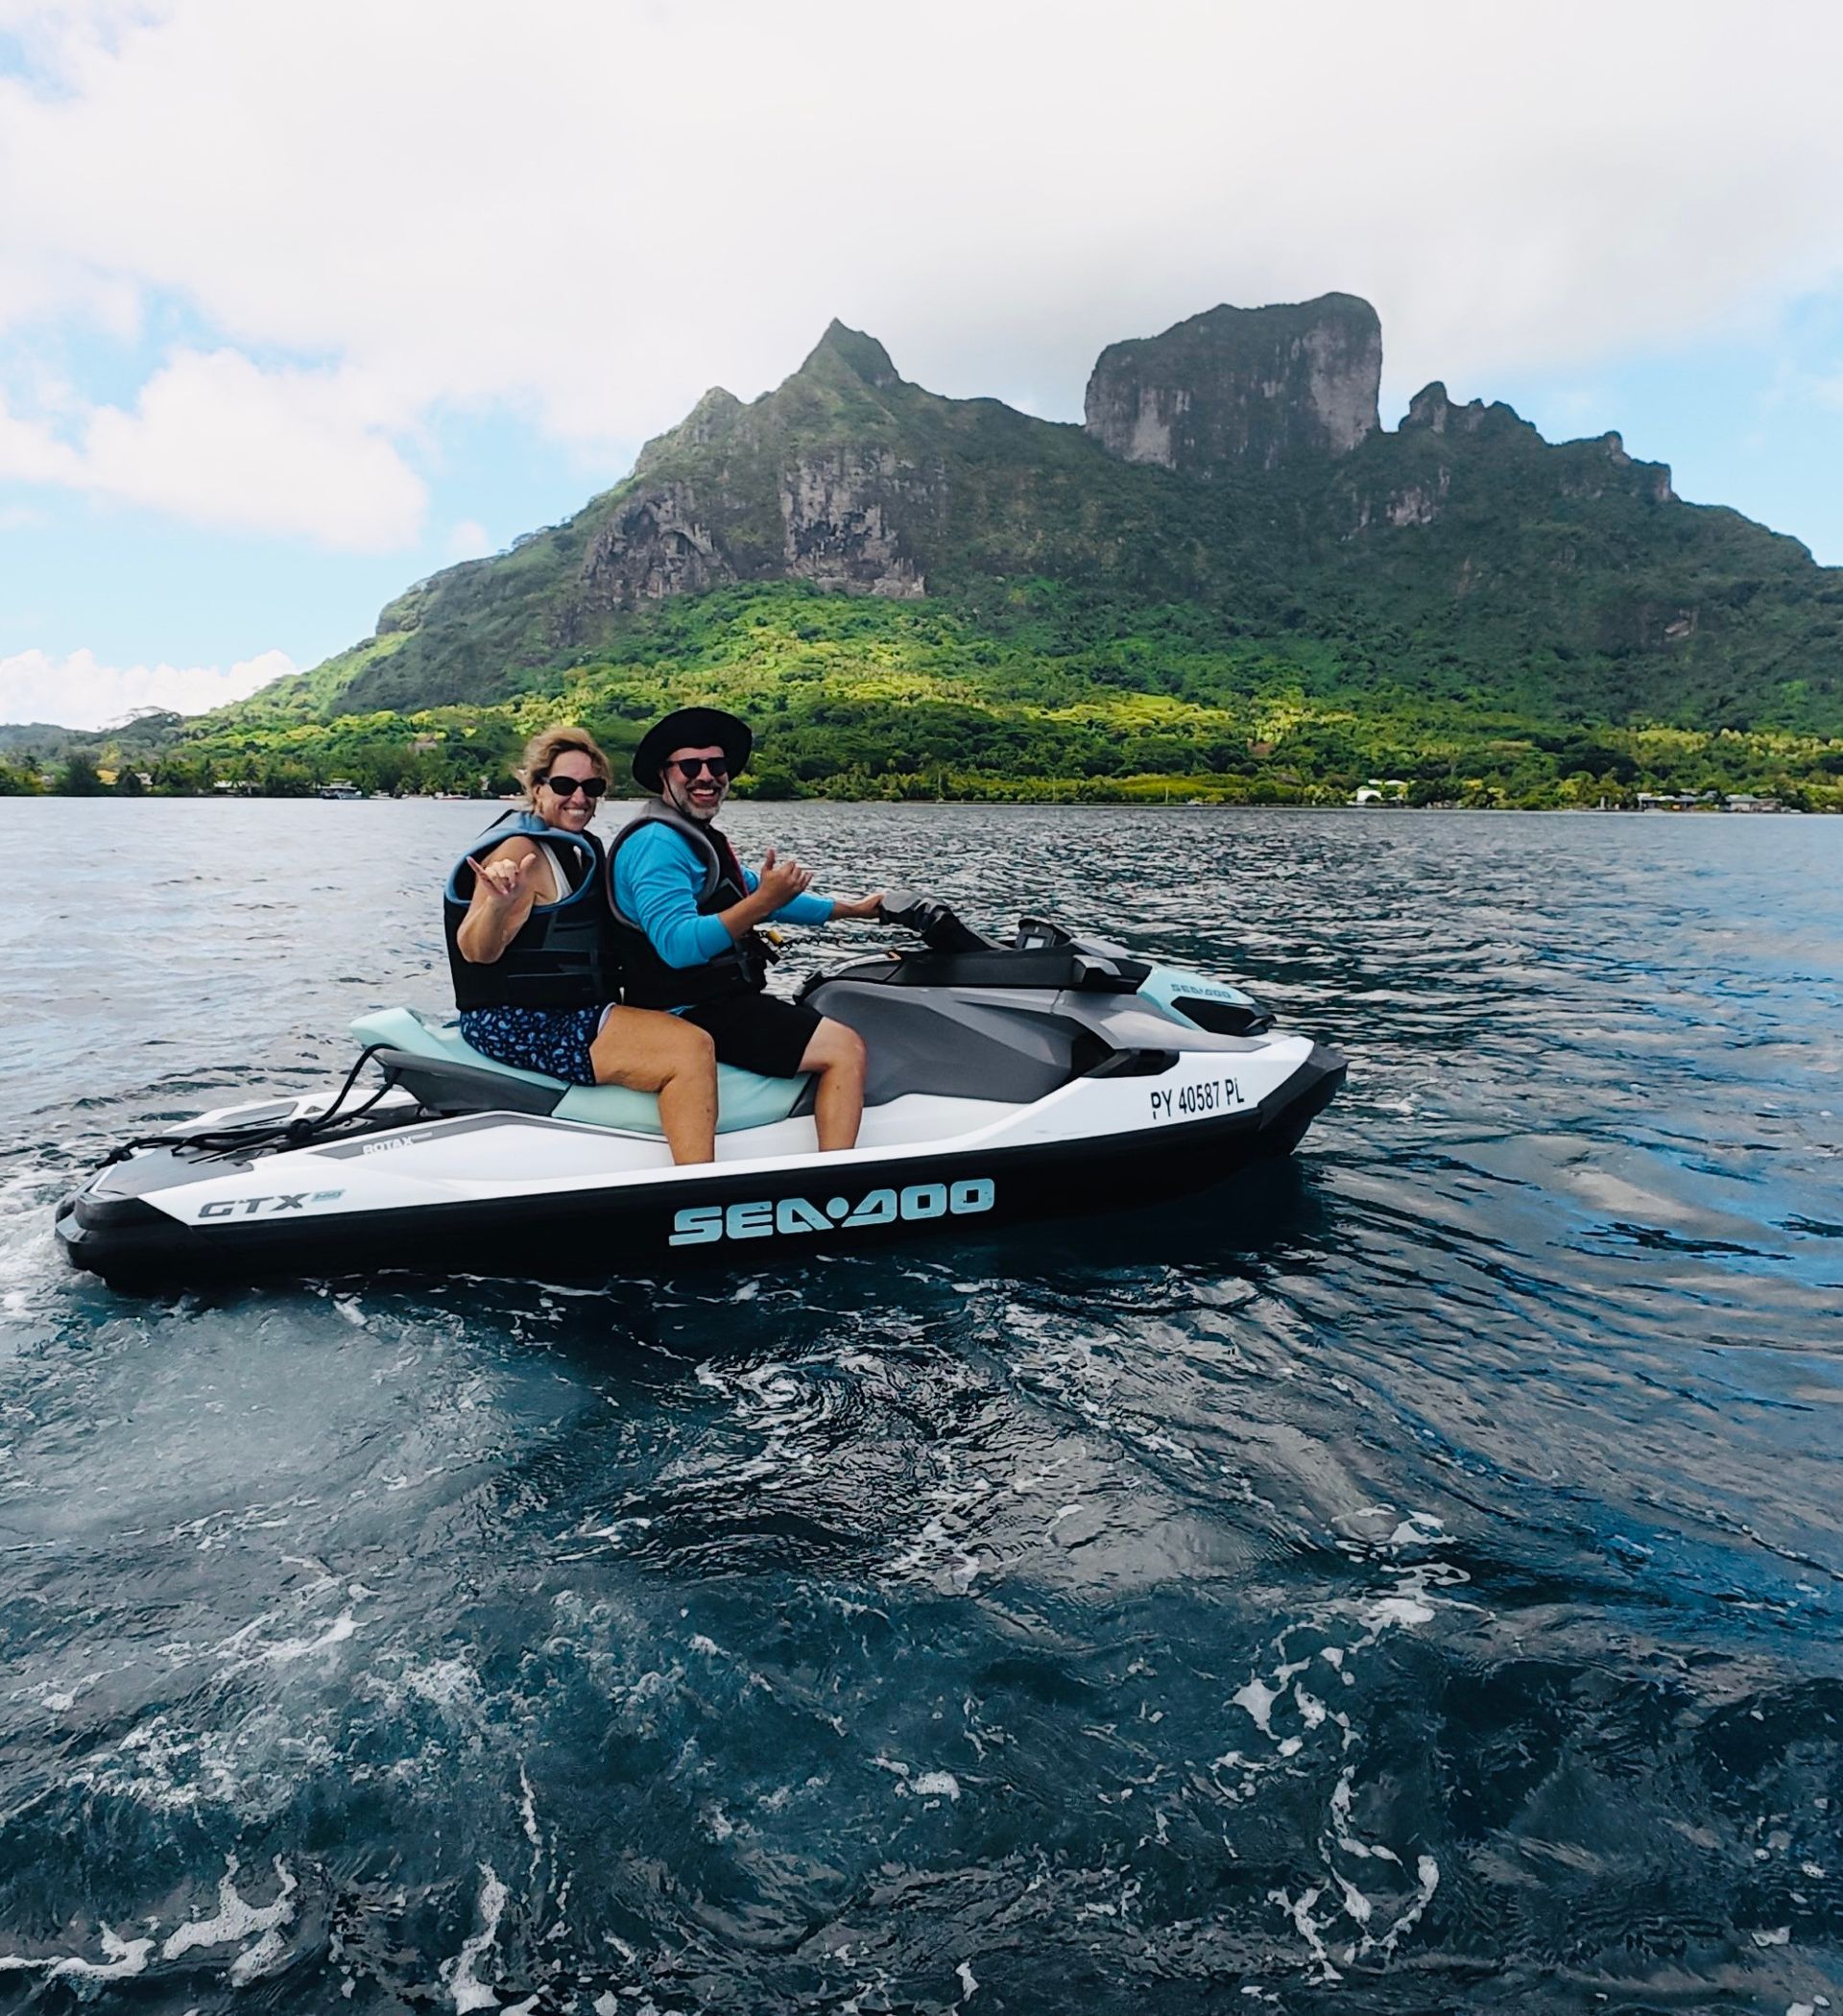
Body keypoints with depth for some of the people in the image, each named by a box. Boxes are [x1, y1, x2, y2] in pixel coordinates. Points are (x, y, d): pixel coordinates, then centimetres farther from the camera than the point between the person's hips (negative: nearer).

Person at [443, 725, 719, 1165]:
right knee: (691, 1049, -24)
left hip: (569, 1014, 11)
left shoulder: (576, 848, 18)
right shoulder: (523, 851, -13)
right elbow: (476, 951, -22)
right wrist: (498, 904, -43)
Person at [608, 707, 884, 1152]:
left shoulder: (698, 839, 18)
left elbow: (752, 891, 26)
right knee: (845, 1048, -19)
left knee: (843, 1033, 25)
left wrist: (849, 908, 27)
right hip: (695, 1012, -11)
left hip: (721, 997, 11)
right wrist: (764, 902, -35)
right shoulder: (656, 842, -17)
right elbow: (678, 945, -29)